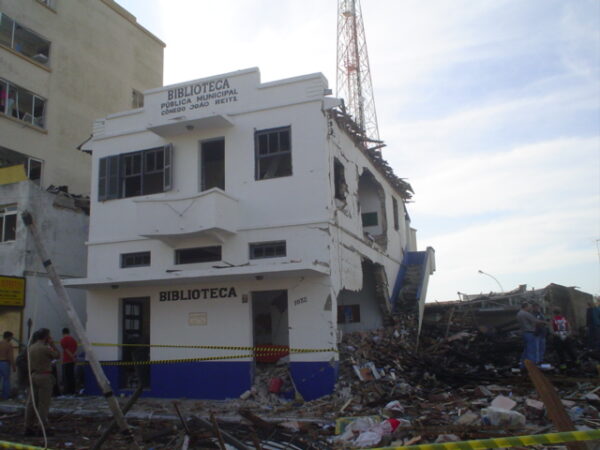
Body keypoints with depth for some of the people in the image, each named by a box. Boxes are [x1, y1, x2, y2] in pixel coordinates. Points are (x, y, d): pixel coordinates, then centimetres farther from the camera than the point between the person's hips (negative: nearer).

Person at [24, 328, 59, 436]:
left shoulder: (31, 348, 8)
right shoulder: (45, 348, -15)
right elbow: (57, 355, -1)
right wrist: (52, 344, 3)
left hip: (33, 376, 7)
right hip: (44, 377, -7)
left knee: (31, 403, 9)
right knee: (43, 404, -2)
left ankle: (28, 428, 13)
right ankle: (43, 429, 0)